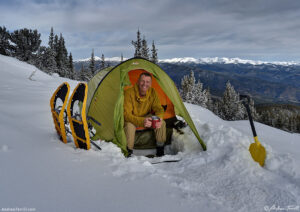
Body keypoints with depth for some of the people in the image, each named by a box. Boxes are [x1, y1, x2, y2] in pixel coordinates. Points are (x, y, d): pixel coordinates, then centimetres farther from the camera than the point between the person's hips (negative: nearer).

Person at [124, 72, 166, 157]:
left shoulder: (152, 92, -15)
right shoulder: (129, 93, -28)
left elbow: (159, 109, -11)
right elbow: (126, 115, -32)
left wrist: (159, 119, -35)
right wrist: (142, 121, -48)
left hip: (146, 117, 4)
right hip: (132, 118, -4)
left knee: (162, 123, -19)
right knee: (129, 125, -38)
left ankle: (160, 151, -3)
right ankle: (128, 152, -18)